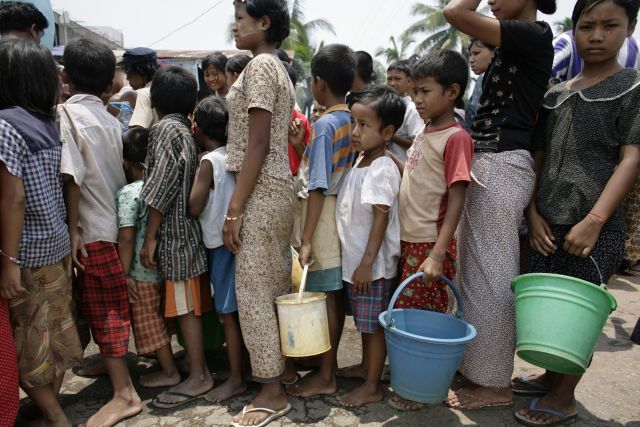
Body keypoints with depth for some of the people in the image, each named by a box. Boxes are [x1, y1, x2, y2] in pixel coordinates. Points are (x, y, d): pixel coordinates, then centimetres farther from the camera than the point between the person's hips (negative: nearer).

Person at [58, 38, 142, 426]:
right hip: (119, 220, 7)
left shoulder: (67, 112, -10)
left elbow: (73, 176, -17)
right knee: (112, 304, 20)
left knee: (103, 309, 0)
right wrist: (124, 214, 15)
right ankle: (113, 362, 37)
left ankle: (125, 394, 7)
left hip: (94, 226, -7)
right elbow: (121, 170, 8)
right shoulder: (111, 119, 8)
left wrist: (72, 230, -14)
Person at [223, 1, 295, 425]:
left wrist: (234, 208, -18)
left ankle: (272, 392, 9)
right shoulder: (278, 68, 18)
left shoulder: (259, 65, -10)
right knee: (276, 288, 15)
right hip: (277, 188, 10)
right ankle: (279, 375, 28)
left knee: (255, 291, -3)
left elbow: (258, 144, -18)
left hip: (261, 192, -10)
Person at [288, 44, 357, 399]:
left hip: (323, 218, -8)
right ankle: (329, 362, 29)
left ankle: (325, 376, 13)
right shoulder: (353, 121, 8)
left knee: (324, 296, 0)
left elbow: (318, 187, -18)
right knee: (335, 294, 14)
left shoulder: (324, 124, -14)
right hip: (344, 212, 8)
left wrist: (306, 239, -17)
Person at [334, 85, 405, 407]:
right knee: (364, 324, 19)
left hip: (373, 264, -9)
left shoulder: (382, 169, -17)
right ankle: (366, 373, 35)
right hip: (354, 260, 9)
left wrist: (367, 262, -21)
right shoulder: (359, 164, 10)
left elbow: (381, 218, -21)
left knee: (374, 326, 4)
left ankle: (372, 387, 18)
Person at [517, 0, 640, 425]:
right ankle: (551, 375, 33)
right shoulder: (555, 95, 13)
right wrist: (534, 213, 1)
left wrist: (594, 220, -19)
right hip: (548, 224, 5)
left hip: (595, 228, -5)